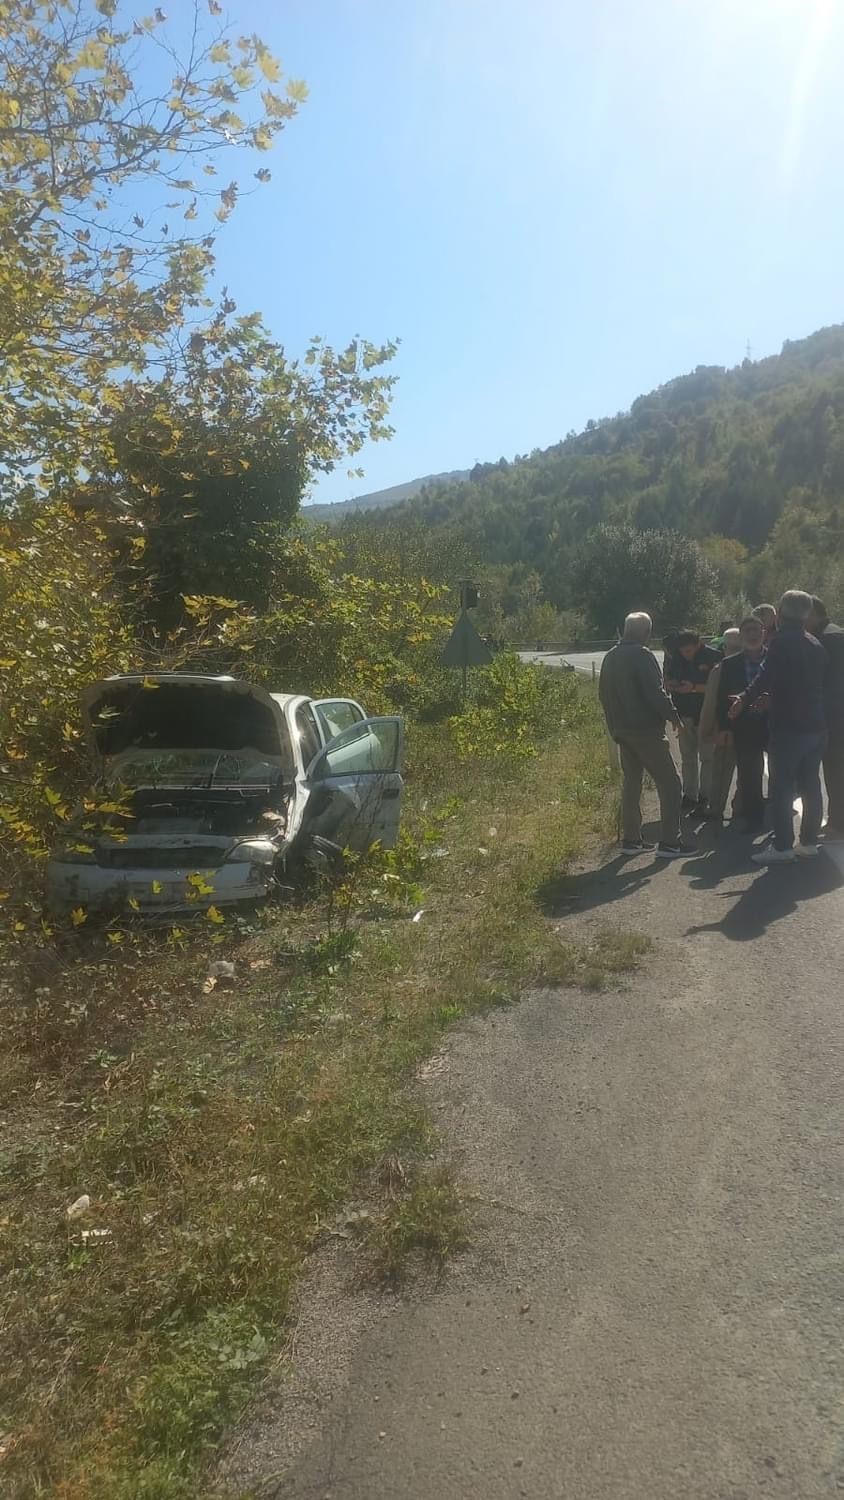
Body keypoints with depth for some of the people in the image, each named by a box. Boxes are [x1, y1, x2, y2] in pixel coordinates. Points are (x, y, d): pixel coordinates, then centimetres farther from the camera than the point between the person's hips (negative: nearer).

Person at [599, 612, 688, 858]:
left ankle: (631, 839, 17)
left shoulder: (610, 657, 11)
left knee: (631, 782, 15)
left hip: (622, 729, 8)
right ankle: (669, 842, -5)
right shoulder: (642, 655, -14)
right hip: (646, 729, -8)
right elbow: (655, 692, -19)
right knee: (669, 783, -3)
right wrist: (674, 717, -8)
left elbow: (604, 693, 17)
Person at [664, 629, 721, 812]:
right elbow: (669, 681, 11)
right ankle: (689, 796, 17)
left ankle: (704, 797, 5)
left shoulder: (713, 656, -12)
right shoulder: (677, 658, 3)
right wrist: (670, 685, -13)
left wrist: (694, 687, -26)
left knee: (707, 757, -1)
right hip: (685, 714, 5)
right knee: (687, 757, 10)